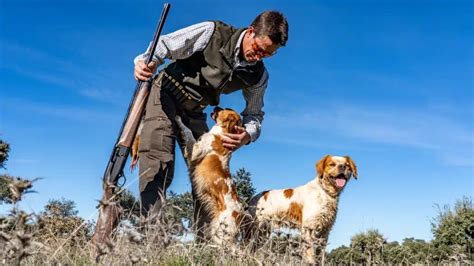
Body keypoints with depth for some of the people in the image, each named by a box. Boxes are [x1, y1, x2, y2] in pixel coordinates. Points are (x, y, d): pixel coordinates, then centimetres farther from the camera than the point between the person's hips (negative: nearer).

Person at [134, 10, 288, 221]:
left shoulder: (258, 76, -4)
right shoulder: (211, 32, -17)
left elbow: (254, 114, 5)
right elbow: (163, 47, -12)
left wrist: (248, 135, -19)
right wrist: (144, 62, -34)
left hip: (194, 113, 5)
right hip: (165, 95, -5)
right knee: (159, 164, -22)